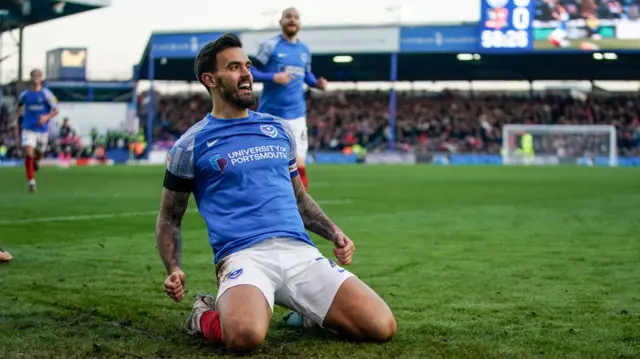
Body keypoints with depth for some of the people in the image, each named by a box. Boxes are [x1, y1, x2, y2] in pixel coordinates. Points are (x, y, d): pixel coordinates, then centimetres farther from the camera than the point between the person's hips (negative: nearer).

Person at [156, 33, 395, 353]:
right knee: (245, 335, -38)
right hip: (243, 255, -4)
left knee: (382, 327, -15)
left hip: (300, 251, 4)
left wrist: (335, 234, 12)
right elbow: (169, 217, 14)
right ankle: (207, 315, -1)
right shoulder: (191, 144, 8)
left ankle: (308, 312, 14)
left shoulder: (278, 129, 20)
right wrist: (174, 269, -4)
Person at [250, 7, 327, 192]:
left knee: (299, 165, -5)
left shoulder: (304, 50, 10)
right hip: (271, 115, -3)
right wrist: (273, 77, -22)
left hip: (296, 115, 3)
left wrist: (317, 83, 2)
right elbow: (250, 72, -7)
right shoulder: (270, 45, -5)